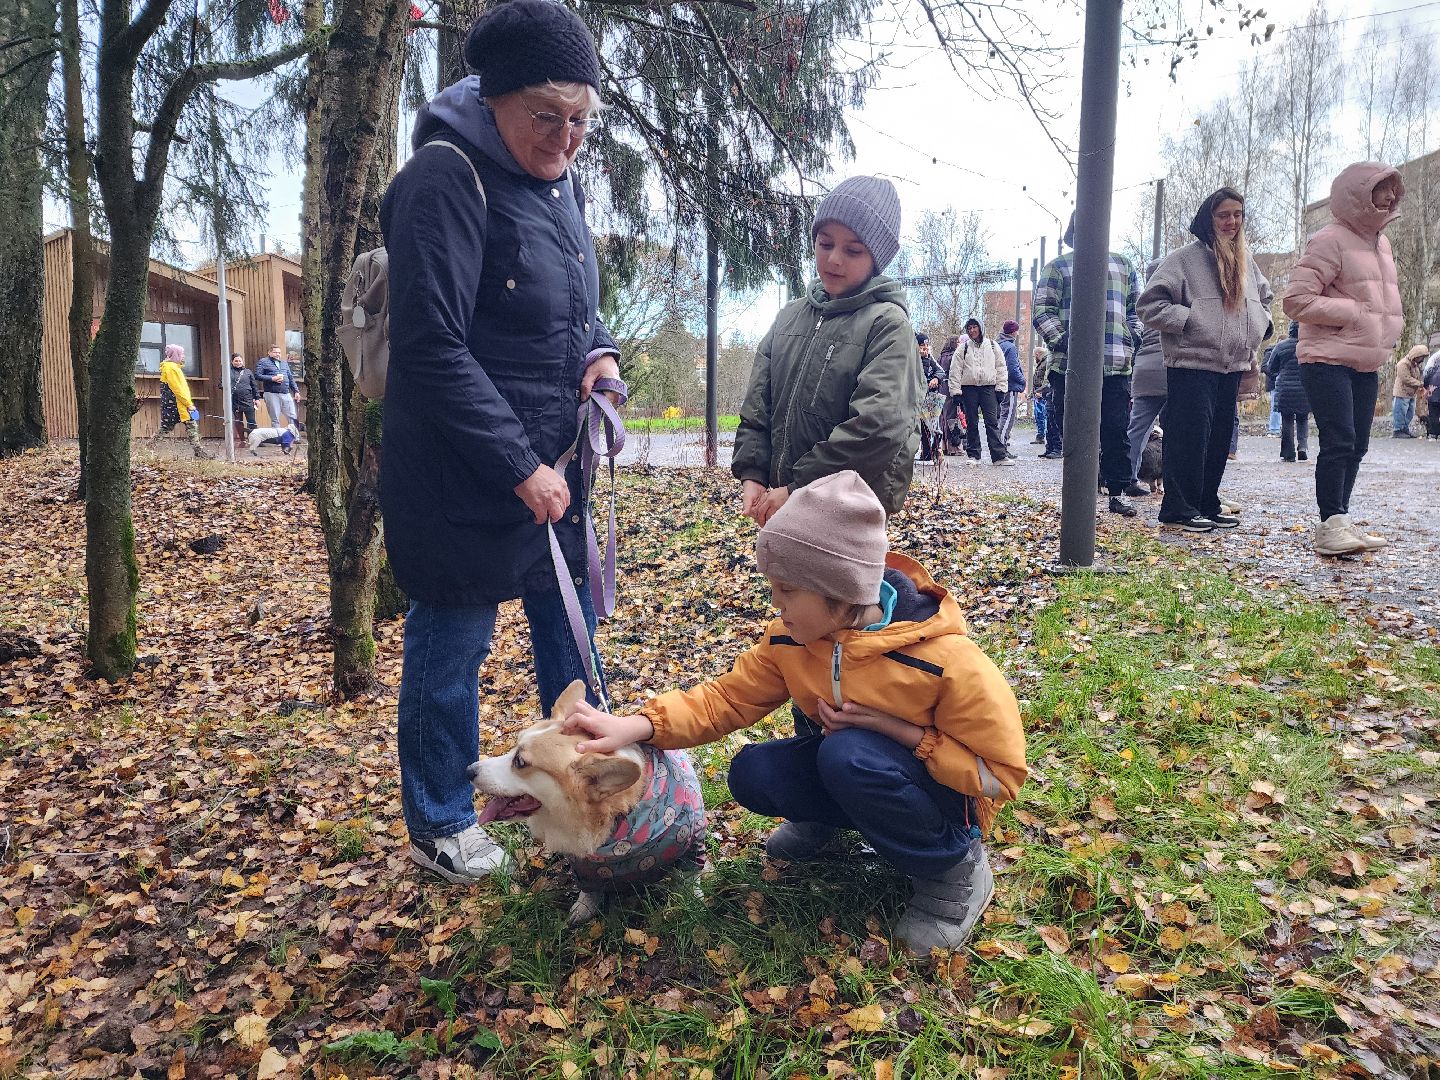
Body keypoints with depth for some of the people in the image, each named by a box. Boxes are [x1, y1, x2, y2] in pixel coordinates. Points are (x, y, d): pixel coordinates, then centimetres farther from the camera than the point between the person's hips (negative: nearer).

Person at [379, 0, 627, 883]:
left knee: (572, 629, 17)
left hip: (555, 466, 8)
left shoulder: (562, 181, 9)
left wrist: (602, 351, -1)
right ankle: (440, 824, 26)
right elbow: (433, 349, -21)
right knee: (453, 643, 6)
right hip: (464, 479, -8)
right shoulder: (447, 179, -16)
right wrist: (521, 468, -21)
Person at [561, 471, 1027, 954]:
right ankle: (825, 820, 12)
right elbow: (726, 698, -8)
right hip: (845, 770, 5)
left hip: (947, 794, -5)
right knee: (752, 773, -20)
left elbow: (1001, 773, -20)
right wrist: (635, 727, -23)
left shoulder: (946, 661, -29)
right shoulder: (789, 638, -13)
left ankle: (955, 866, -12)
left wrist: (894, 728, -29)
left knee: (848, 754, -35)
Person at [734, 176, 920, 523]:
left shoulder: (887, 323, -9)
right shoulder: (790, 316, 9)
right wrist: (751, 473, -6)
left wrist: (798, 489, -19)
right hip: (782, 499, 5)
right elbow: (757, 406, 9)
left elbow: (877, 426, -20)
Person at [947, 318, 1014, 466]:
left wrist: (1001, 388, 2)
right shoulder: (963, 348, 7)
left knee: (992, 422, -6)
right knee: (971, 424, 3)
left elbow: (1001, 367, 11)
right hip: (969, 389, 0)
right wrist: (955, 392, -4)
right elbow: (955, 371, 3)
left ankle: (999, 455, -8)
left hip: (988, 388, 0)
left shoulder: (992, 346, 10)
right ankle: (973, 455, 11)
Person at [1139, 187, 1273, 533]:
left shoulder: (1246, 262, 16)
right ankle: (1178, 509, -2)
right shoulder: (1184, 258, -5)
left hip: (1232, 366, 7)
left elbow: (1264, 297, 32)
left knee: (1220, 439, 10)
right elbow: (1151, 304, -10)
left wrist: (1259, 325, 15)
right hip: (1192, 365, -7)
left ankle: (1207, 505, 19)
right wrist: (1187, 319, -18)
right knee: (1190, 437, -9)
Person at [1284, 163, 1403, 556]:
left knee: (1356, 446, 9)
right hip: (1328, 359, -9)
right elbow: (1296, 300, -17)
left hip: (1366, 364, 9)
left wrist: (1391, 326, 10)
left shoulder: (1380, 241, 17)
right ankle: (1331, 525, -10)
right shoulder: (1331, 240, -10)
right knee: (1339, 442, -14)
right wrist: (1354, 314, -19)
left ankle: (1338, 522, 15)